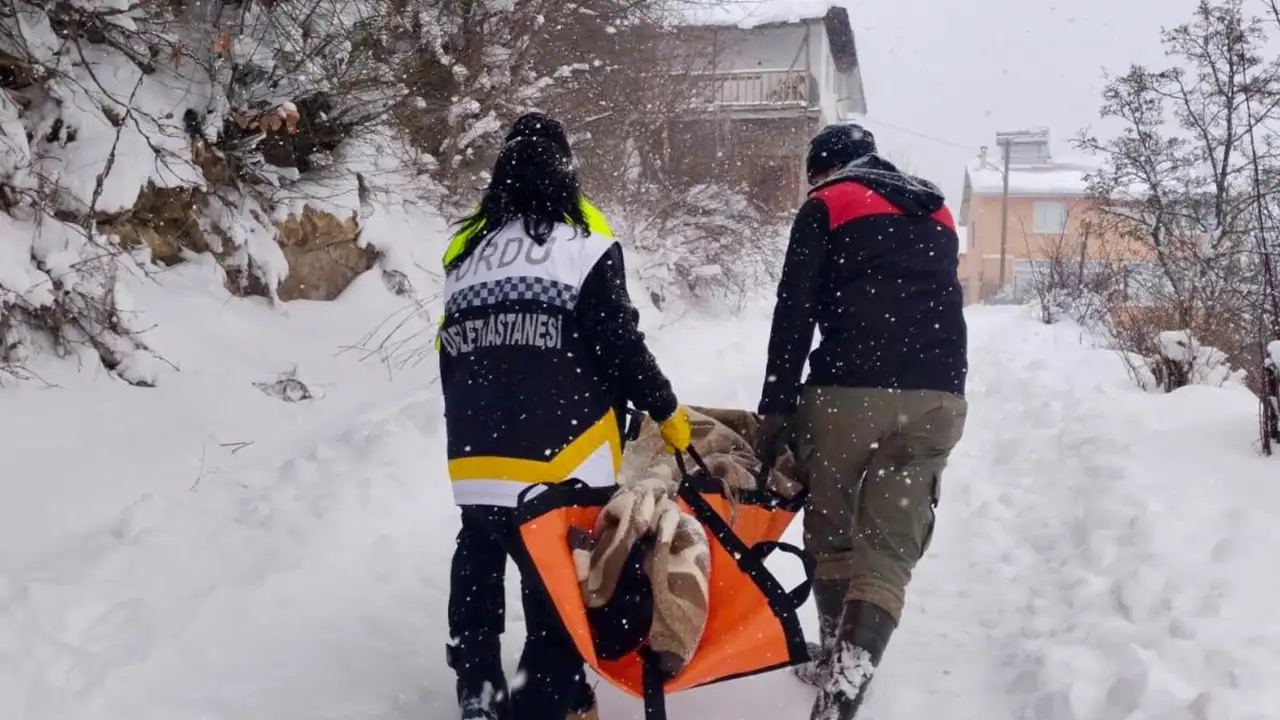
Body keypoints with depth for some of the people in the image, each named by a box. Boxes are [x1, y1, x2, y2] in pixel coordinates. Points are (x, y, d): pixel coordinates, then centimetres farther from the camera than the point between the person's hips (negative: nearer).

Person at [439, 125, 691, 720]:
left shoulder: (465, 260, 16)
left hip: (475, 458, 7)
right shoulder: (584, 250, -2)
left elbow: (450, 360, 19)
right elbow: (619, 347, -6)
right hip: (560, 458, -6)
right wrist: (666, 410, 7)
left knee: (478, 571, 22)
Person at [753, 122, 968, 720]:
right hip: (940, 394, 4)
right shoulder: (936, 211, 26)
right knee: (891, 546, 3)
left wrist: (776, 409, 0)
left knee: (833, 533, 15)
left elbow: (795, 313, 0)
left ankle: (837, 657, 28)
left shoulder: (827, 205, 9)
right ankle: (849, 672, -11)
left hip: (851, 389, -4)